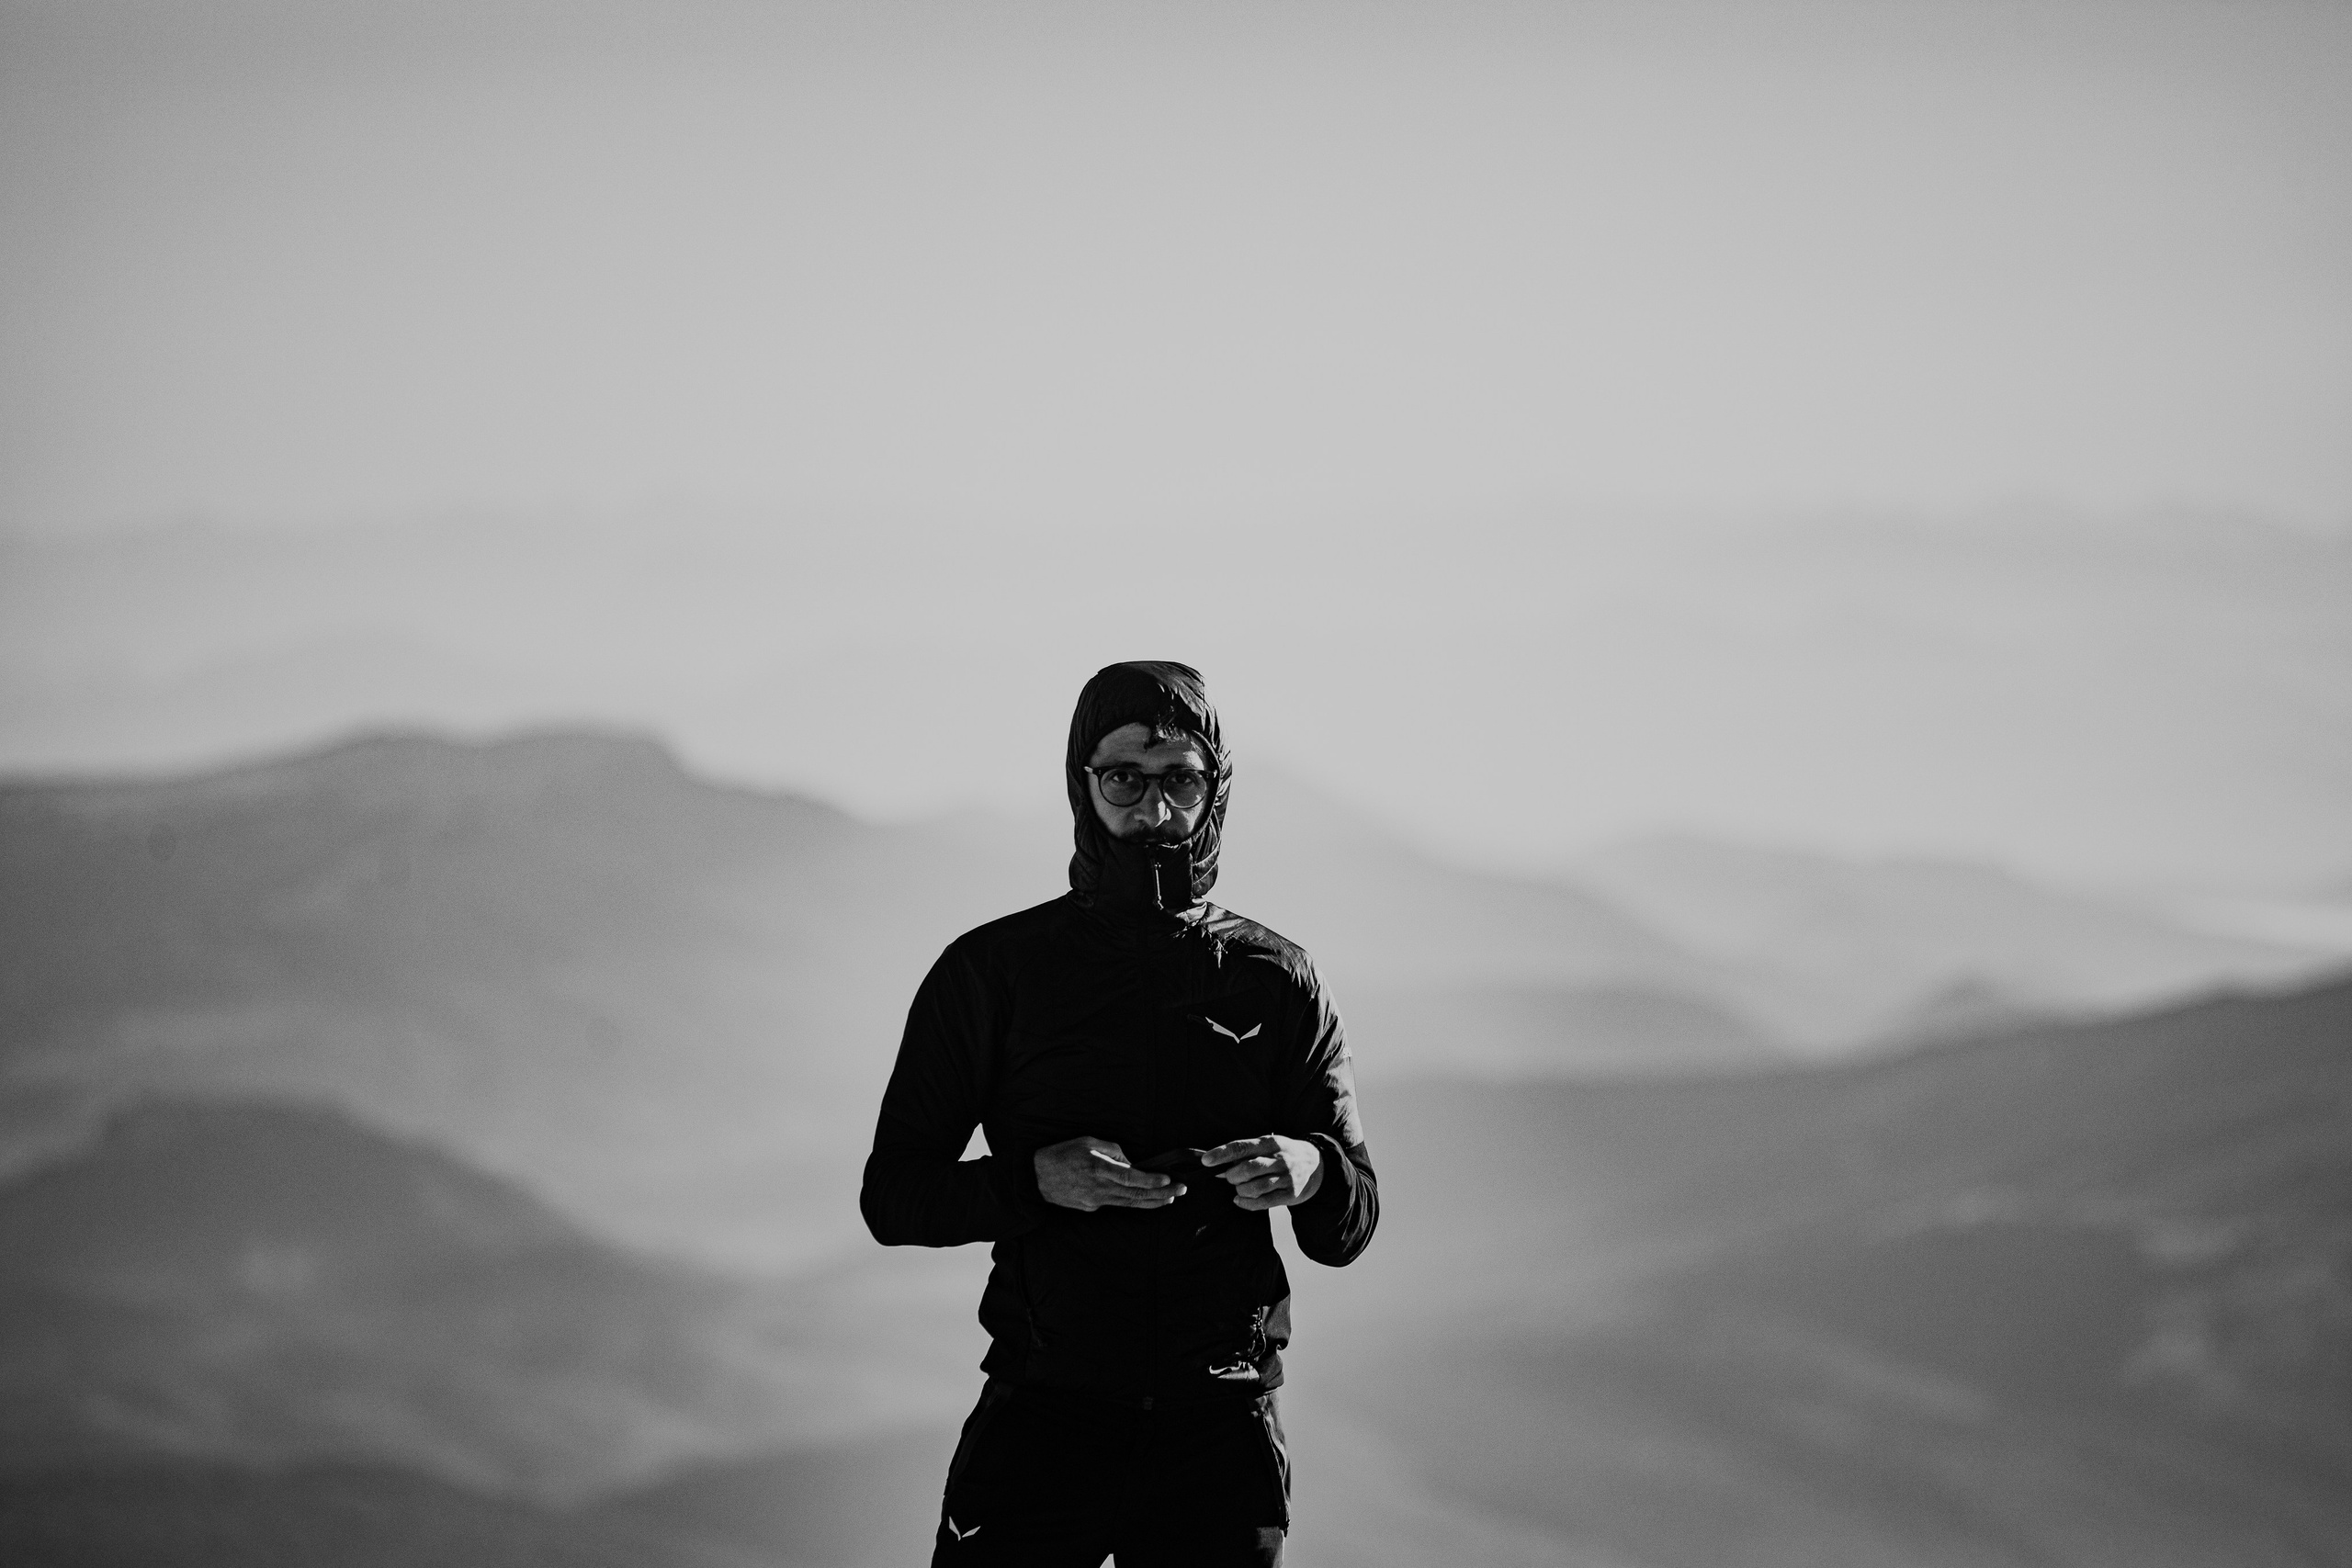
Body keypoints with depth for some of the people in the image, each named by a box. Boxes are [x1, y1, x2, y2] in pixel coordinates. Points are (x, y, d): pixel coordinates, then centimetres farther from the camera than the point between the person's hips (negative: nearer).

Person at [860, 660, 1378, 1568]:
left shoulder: (1273, 982, 7)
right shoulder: (991, 972, 2)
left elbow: (1350, 1231, 7)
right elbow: (892, 1195, 0)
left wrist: (1311, 1176, -18)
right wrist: (1037, 1180, -19)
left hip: (1218, 1426, 1)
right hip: (1041, 1416, -1)